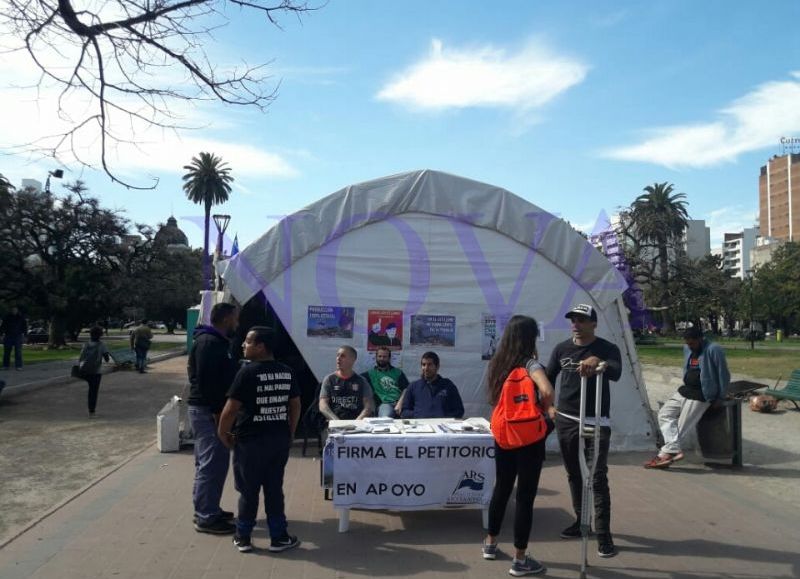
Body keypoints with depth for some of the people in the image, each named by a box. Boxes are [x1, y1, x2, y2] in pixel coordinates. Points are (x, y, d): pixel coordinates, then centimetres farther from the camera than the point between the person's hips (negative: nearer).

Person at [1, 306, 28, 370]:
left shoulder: (21, 317, 4)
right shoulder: (7, 316, 5)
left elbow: (24, 326, 11)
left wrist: (23, 333, -1)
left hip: (18, 336, -1)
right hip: (8, 336, 1)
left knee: (18, 351, -6)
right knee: (6, 351, 3)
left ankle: (18, 366, -5)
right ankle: (6, 366, 10)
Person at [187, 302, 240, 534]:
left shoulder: (217, 341, 16)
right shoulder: (209, 342, -17)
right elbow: (206, 380, -24)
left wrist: (219, 409, 19)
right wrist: (216, 411, -22)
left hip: (211, 409, 11)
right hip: (207, 411, -11)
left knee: (209, 462, 17)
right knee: (212, 463, -7)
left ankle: (205, 509, 28)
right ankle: (206, 517, 0)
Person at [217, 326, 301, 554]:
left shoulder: (248, 372, -15)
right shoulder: (287, 372, 3)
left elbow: (231, 408, -15)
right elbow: (295, 405, 9)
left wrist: (222, 433, 0)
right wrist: (290, 433, 19)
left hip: (251, 440, -4)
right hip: (280, 439, 5)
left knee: (249, 490, 9)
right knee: (274, 489, 13)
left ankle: (243, 537, 21)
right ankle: (279, 537, 18)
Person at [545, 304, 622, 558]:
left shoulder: (607, 349, -7)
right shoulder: (561, 349, 5)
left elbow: (616, 373, -26)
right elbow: (548, 379, 12)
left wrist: (598, 362, -45)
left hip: (596, 422, -5)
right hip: (565, 420, 5)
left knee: (598, 478, -5)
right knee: (574, 475, 15)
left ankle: (604, 533, 1)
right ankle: (581, 521, 30)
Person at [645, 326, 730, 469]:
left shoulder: (713, 350, -16)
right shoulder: (687, 349, 8)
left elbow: (724, 375, -12)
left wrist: (721, 397, -8)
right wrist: (686, 386, 16)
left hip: (701, 395, -9)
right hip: (685, 390, 9)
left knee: (682, 425, -7)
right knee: (664, 414, -4)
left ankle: (665, 454, -2)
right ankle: (674, 449, -14)